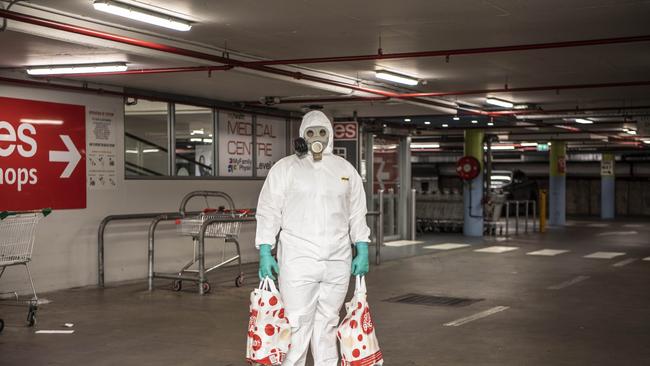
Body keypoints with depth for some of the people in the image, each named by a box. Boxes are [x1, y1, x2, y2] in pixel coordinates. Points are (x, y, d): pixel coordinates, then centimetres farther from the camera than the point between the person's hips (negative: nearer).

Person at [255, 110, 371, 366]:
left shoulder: (345, 169, 13)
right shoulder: (285, 168, 2)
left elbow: (357, 213, 16)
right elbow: (268, 212, 0)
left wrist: (362, 251, 9)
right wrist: (265, 253, -7)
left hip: (338, 261, 3)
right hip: (297, 261, -3)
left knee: (328, 324, 10)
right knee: (297, 326, -6)